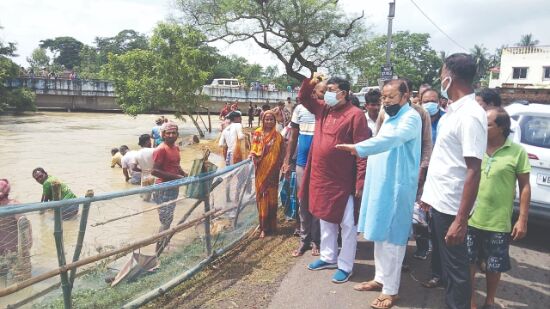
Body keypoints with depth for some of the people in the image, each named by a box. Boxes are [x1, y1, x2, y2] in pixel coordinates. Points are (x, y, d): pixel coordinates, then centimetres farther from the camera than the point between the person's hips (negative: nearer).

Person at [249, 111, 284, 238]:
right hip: (261, 170, 0)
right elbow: (254, 149, 3)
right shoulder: (257, 134, 2)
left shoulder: (278, 136, 2)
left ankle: (272, 225, 18)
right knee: (262, 197, 3)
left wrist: (279, 168, -7)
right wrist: (253, 155, -18)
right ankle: (263, 227, 12)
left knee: (272, 197, 6)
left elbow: (280, 155, 1)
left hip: (272, 171, 0)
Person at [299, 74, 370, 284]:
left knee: (347, 224, 6)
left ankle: (345, 266, 18)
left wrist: (360, 182, -19)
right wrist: (310, 82, 3)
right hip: (321, 177, 8)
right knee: (325, 220, 19)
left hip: (344, 181, -7)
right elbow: (303, 98, 24)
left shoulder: (355, 115, -13)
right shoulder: (322, 109, 8)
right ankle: (328, 257, 35)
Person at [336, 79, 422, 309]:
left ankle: (391, 290, 12)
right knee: (379, 235, 16)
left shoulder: (411, 118, -13)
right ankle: (380, 278, 30)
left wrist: (359, 149, -41)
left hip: (397, 186, -8)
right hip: (379, 183, 9)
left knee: (392, 238, 0)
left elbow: (390, 139, -32)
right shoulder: (390, 117, 17)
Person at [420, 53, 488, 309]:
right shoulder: (453, 111, 9)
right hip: (439, 201, 9)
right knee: (443, 259, 21)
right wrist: (429, 194, 19)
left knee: (455, 267, 6)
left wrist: (461, 220, -24)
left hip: (451, 206, -9)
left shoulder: (470, 115, -19)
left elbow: (473, 171, -23)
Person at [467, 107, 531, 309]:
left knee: (494, 266, 15)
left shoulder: (517, 152, -7)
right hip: (470, 219, 2)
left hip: (498, 223, -1)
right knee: (468, 262, 13)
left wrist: (522, 219, -5)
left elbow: (524, 186, -3)